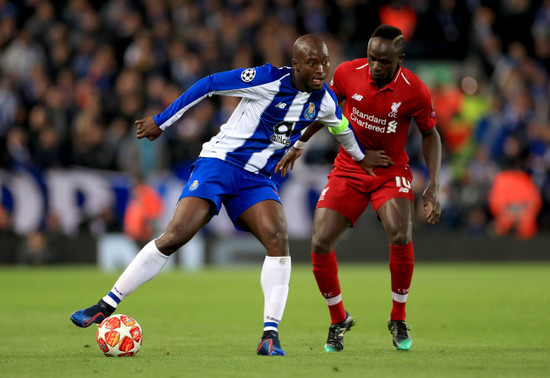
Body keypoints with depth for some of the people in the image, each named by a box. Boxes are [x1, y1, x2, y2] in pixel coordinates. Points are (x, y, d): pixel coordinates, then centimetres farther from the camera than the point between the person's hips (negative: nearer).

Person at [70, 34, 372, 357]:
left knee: (278, 237, -22)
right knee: (174, 236, -16)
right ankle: (105, 307, -6)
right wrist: (161, 122, -8)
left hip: (258, 179, 4)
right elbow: (209, 85, -10)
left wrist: (361, 157, 40)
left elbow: (341, 127, 25)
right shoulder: (268, 79, -17)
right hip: (220, 161, -4)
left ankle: (270, 335, -20)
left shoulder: (324, 99, 1)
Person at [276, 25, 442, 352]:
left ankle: (398, 320, -4)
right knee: (320, 243, -12)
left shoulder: (415, 91, -18)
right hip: (348, 169, 2)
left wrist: (434, 187, -10)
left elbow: (430, 134, -2)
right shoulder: (348, 73, -13)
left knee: (401, 236, -27)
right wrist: (298, 145, 15)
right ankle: (339, 320, 13)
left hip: (391, 170, -2)